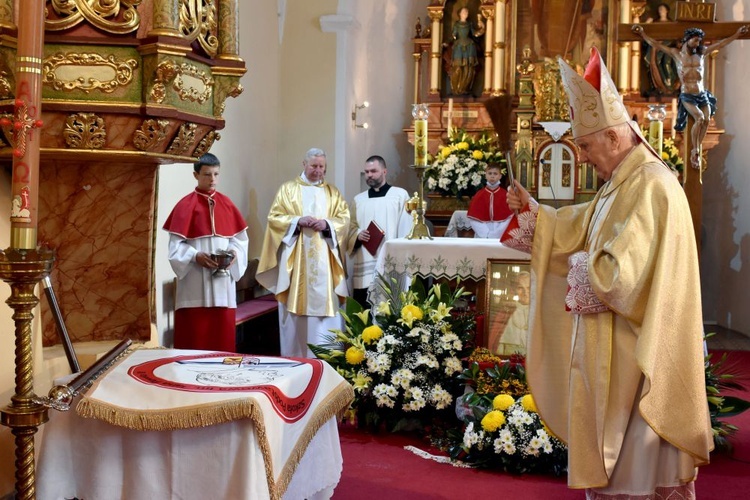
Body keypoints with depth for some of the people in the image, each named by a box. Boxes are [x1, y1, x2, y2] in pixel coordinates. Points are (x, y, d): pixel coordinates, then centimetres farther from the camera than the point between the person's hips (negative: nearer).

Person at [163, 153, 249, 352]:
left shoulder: (227, 204, 11)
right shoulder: (186, 205, -2)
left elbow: (240, 237, 12)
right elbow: (176, 245, -5)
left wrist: (235, 252, -8)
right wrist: (195, 256, -22)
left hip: (223, 282, 4)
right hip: (195, 286, -4)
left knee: (222, 335, 5)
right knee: (195, 338, -3)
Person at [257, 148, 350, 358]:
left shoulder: (333, 192, 15)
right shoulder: (288, 189, 8)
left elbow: (344, 219, 6)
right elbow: (274, 218, 1)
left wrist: (327, 224, -12)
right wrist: (297, 221, -14)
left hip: (324, 262, 2)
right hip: (295, 261, -2)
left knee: (325, 306, -2)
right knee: (296, 308, -2)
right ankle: (294, 356, 6)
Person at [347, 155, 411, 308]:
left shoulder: (400, 195, 5)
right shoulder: (358, 199, 18)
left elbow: (406, 229, 0)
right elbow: (351, 228, 18)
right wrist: (358, 235, -6)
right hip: (364, 267, 4)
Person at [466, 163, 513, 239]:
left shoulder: (505, 195, 1)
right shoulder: (479, 195, 4)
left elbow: (510, 218, -5)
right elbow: (473, 219, -1)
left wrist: (495, 234, -13)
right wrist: (486, 234, -11)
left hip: (500, 236, -1)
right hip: (482, 236, 1)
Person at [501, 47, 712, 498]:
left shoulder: (651, 188, -23)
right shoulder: (622, 183, 10)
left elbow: (621, 276, -29)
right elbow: (580, 229, 20)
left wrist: (581, 267, -10)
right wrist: (532, 211, 8)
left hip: (634, 357, -10)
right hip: (611, 351, 10)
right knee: (610, 458, 20)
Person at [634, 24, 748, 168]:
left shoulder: (701, 52, 14)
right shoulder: (676, 53, 6)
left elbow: (721, 44, 19)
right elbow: (656, 44, 6)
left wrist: (737, 34, 20)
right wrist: (642, 33, 1)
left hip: (702, 95, 4)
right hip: (687, 96, -4)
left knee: (706, 119, -20)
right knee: (699, 118, -26)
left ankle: (696, 151, -12)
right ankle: (696, 151, -13)